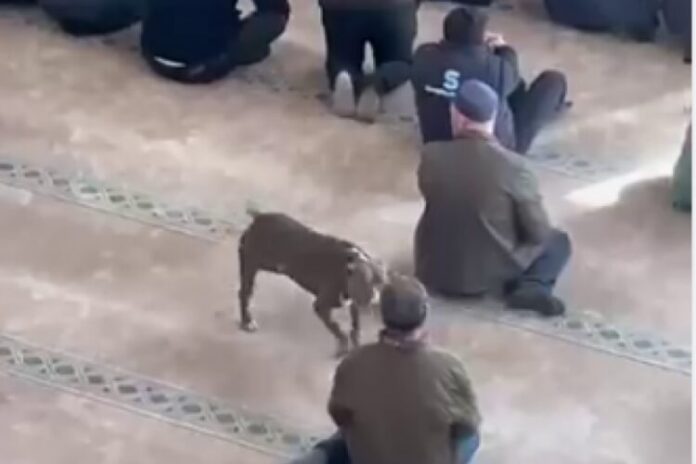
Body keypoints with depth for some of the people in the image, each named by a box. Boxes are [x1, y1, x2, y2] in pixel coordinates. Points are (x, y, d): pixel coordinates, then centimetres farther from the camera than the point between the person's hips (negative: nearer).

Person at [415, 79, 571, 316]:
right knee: (558, 241, 19)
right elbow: (539, 232, -13)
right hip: (491, 274, -4)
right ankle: (530, 287, -4)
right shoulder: (513, 166, -22)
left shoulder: (431, 156, -14)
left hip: (434, 273, 4)